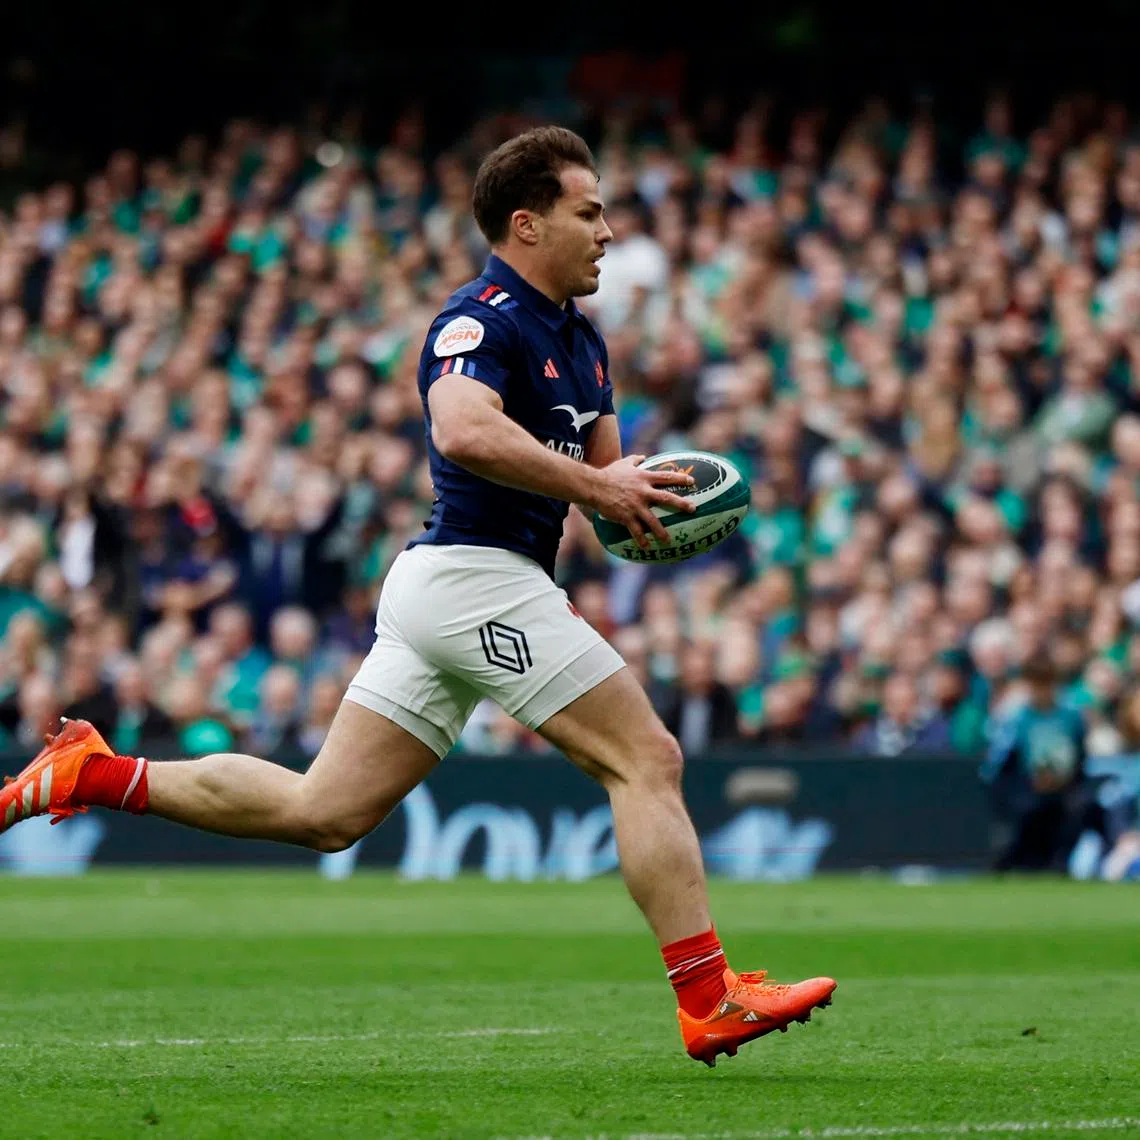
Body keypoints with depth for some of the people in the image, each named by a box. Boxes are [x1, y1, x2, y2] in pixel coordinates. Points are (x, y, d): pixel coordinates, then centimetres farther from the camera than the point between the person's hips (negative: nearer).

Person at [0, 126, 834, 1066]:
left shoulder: (580, 338, 18)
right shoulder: (482, 320, -13)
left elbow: (605, 466, 23)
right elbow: (465, 431, -32)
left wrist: (642, 491, -1)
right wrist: (594, 485, -25)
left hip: (442, 596, 10)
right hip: (476, 575, -10)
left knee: (322, 811, 9)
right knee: (648, 759, -9)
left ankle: (96, 773, 13)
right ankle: (711, 1002, -8)